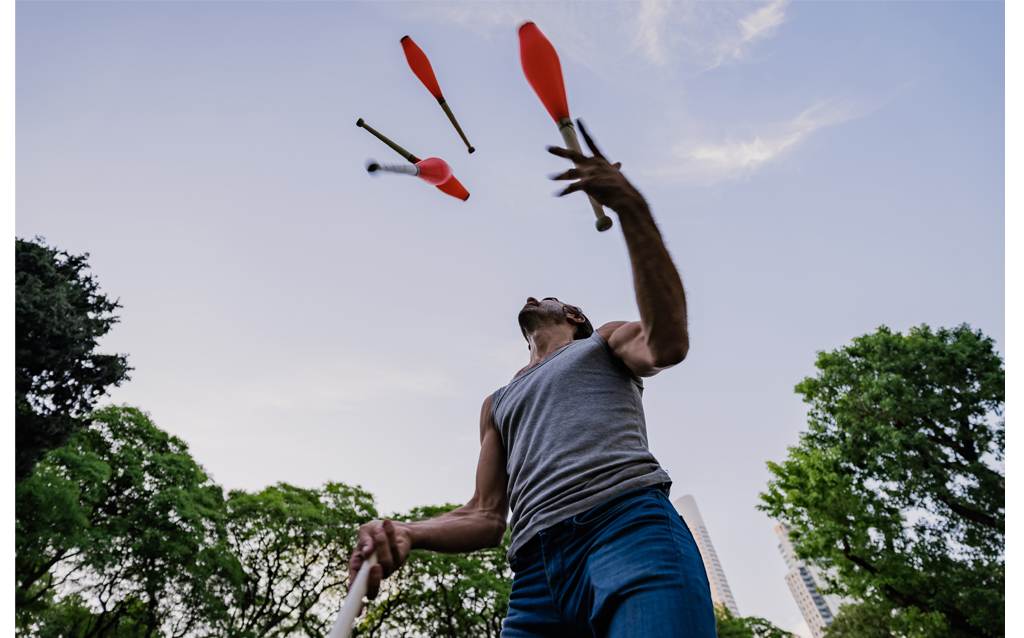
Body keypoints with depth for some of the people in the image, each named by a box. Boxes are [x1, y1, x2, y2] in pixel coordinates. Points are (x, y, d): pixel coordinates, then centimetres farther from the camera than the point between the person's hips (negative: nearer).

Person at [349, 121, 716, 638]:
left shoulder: (607, 340, 22)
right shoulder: (498, 404, 33)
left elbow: (667, 346, -4)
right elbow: (485, 517, 22)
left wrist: (631, 207, -13)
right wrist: (405, 533, 0)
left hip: (631, 525, -3)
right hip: (536, 574, 4)